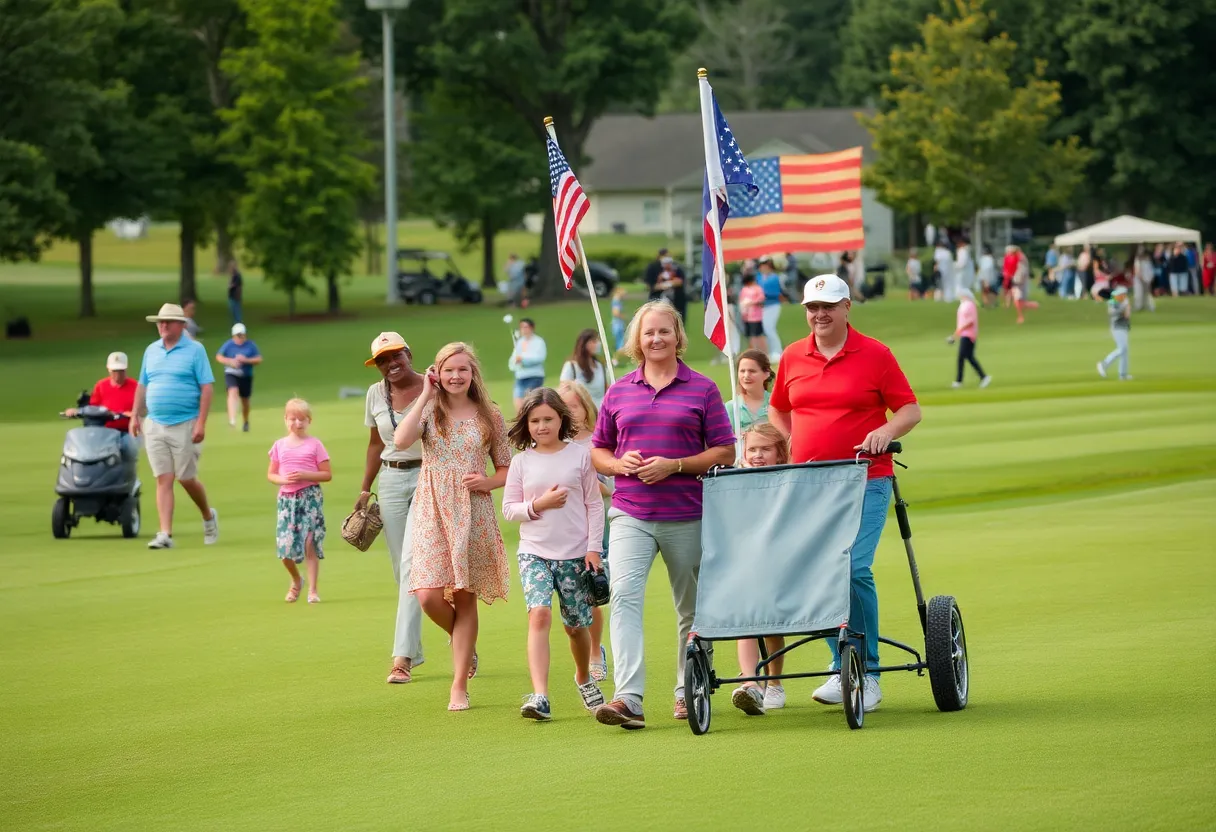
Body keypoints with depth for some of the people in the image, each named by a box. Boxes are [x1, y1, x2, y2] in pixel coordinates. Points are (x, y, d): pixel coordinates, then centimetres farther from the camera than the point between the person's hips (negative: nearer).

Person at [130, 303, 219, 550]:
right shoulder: (151, 350, 11)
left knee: (186, 479, 0)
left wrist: (201, 423, -16)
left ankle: (208, 517, 27)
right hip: (155, 425, 4)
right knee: (163, 479, -1)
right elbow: (142, 386, 18)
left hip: (185, 425, -4)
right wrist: (135, 416, 10)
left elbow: (207, 387, -9)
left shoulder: (194, 350, -5)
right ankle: (165, 534, -5)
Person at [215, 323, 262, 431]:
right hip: (231, 374, -2)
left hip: (246, 376, 2)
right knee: (233, 392, -29)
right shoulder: (228, 345, -1)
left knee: (245, 400, 12)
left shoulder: (250, 345, 1)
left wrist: (246, 360, -17)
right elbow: (218, 357, 5)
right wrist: (230, 361, -13)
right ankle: (232, 420, -41)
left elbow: (259, 360, 0)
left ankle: (245, 422, 38)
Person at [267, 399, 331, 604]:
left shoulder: (314, 445, 0)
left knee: (310, 543, -7)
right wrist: (283, 480, -8)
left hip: (310, 497, -3)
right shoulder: (279, 446, 9)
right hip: (286, 498, 3)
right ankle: (296, 580, 26)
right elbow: (271, 474, 14)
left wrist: (305, 475, -15)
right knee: (285, 547, -2)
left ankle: (312, 590, 1)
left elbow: (327, 475, 0)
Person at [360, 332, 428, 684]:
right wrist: (365, 489, 17)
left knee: (412, 563, -14)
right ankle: (414, 651, 16)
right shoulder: (376, 395, 8)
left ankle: (403, 655, -16)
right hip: (391, 482, 5)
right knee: (402, 570, 6)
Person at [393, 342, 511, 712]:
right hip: (432, 511, 0)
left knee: (465, 596, 0)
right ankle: (462, 640, 22)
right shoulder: (429, 411, 4)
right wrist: (425, 396, -13)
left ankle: (460, 687, 7)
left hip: (473, 513, 0)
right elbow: (401, 440, -16)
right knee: (429, 594, -12)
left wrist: (487, 482, -10)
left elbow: (506, 470, 11)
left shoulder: (489, 417, 6)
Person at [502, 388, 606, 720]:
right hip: (534, 553, 0)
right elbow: (509, 508, 4)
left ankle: (584, 677, 40)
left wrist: (593, 549, -2)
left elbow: (594, 505, 3)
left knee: (576, 625, 10)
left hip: (575, 554, 0)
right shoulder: (522, 461, 4)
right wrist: (539, 504, -13)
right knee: (539, 615, -19)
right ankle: (540, 696, -26)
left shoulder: (580, 456, 1)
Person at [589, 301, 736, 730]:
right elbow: (598, 451, 17)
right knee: (624, 596, -18)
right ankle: (628, 699, -26)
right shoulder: (619, 392, 10)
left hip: (686, 515, -1)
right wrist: (620, 463, -6)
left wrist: (674, 465, -13)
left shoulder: (702, 389, 2)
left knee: (692, 608, 10)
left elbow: (725, 453, -1)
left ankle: (688, 692, 27)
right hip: (630, 514, 1)